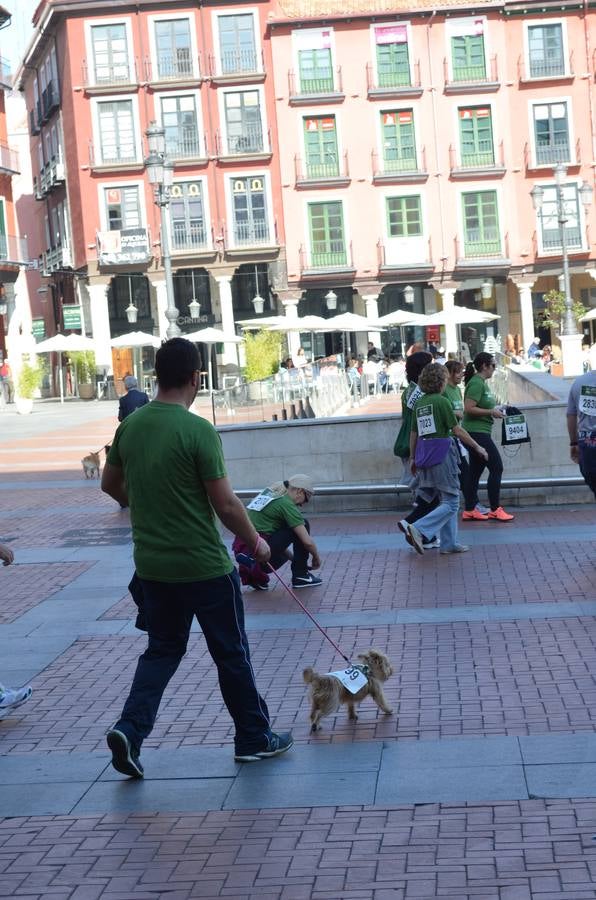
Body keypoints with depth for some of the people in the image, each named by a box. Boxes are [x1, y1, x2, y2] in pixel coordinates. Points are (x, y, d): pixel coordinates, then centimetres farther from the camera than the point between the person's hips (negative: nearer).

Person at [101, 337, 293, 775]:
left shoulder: (130, 426, 0)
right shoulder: (199, 431, -19)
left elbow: (110, 485, 14)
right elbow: (225, 503, -17)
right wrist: (255, 541, -1)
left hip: (152, 565, 6)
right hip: (204, 566, -5)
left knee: (162, 649, 19)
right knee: (231, 654, 11)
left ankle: (130, 729, 2)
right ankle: (255, 738, 24)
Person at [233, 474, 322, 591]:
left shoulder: (267, 493, 19)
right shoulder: (286, 504, -6)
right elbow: (307, 541, -9)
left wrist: (294, 558, 28)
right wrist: (316, 558, 13)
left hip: (240, 552, 9)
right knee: (303, 525, 5)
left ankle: (256, 575, 13)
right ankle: (300, 576, 10)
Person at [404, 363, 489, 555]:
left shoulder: (419, 403, 9)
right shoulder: (441, 401, -11)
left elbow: (414, 433, 13)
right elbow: (457, 431, -12)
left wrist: (413, 458, 21)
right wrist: (478, 448, -3)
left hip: (425, 457, 8)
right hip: (442, 453, -8)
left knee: (446, 501, 16)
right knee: (451, 502, -3)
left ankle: (449, 544, 16)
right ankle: (418, 530, -18)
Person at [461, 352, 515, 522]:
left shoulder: (482, 382, 15)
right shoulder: (476, 383, -15)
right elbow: (469, 408, -22)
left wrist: (495, 409, 10)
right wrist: (491, 412, -16)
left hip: (479, 433, 10)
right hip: (477, 431, -10)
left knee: (475, 471, 10)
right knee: (496, 467, -6)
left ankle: (469, 511, 13)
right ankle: (495, 509, -2)